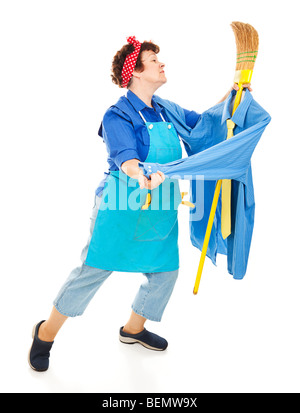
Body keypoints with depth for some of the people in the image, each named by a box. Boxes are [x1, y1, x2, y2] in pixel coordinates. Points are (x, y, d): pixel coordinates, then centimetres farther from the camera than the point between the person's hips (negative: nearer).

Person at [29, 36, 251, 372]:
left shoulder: (165, 111, 11)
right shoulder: (118, 116, -12)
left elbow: (202, 122, 24)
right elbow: (124, 156, -30)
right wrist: (141, 176, -51)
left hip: (160, 212, 8)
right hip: (121, 208, -7)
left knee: (165, 271, 12)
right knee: (92, 270, -2)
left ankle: (133, 329, 36)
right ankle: (46, 332, 22)